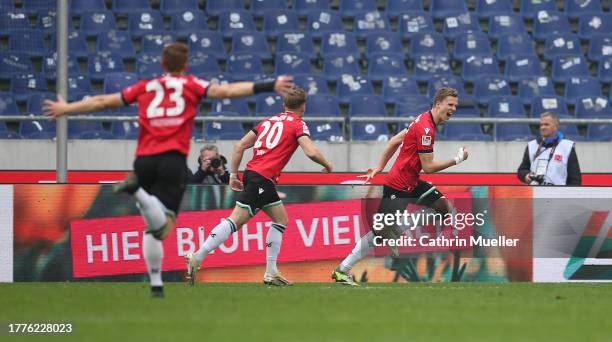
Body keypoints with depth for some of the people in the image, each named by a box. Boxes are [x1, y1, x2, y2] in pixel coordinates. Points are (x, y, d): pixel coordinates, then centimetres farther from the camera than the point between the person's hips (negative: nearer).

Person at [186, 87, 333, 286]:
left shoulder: (269, 121, 21)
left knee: (281, 219, 17)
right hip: (262, 178, -8)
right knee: (236, 221, -14)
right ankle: (197, 258, -22)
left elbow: (240, 146, 18)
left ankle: (271, 272, 13)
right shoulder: (298, 124, 1)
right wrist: (326, 165, 8)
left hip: (252, 172, 8)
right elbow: (311, 152, -12)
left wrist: (233, 175, 22)